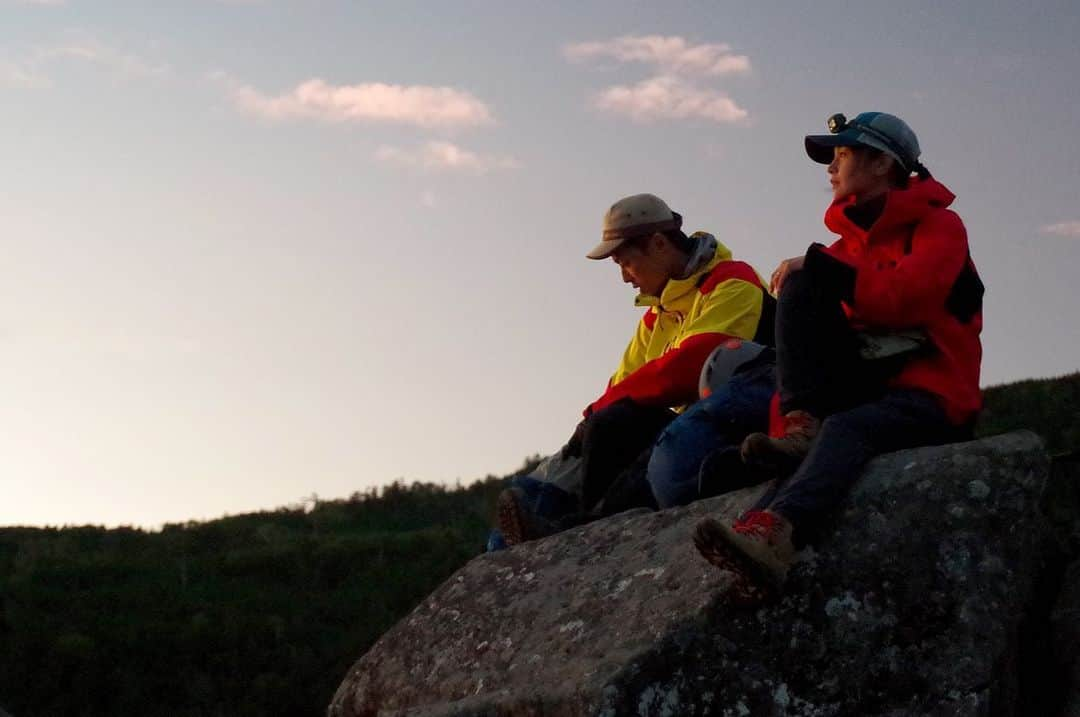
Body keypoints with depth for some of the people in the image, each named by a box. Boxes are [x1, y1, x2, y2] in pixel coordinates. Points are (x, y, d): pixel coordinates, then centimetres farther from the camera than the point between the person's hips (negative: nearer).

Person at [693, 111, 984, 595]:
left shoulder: (938, 225, 4)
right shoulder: (851, 241, 21)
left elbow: (904, 300, -15)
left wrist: (820, 267, -11)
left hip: (932, 396, -6)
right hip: (864, 387, 6)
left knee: (845, 428, -38)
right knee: (800, 283, -15)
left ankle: (773, 531, -66)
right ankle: (803, 426, -31)